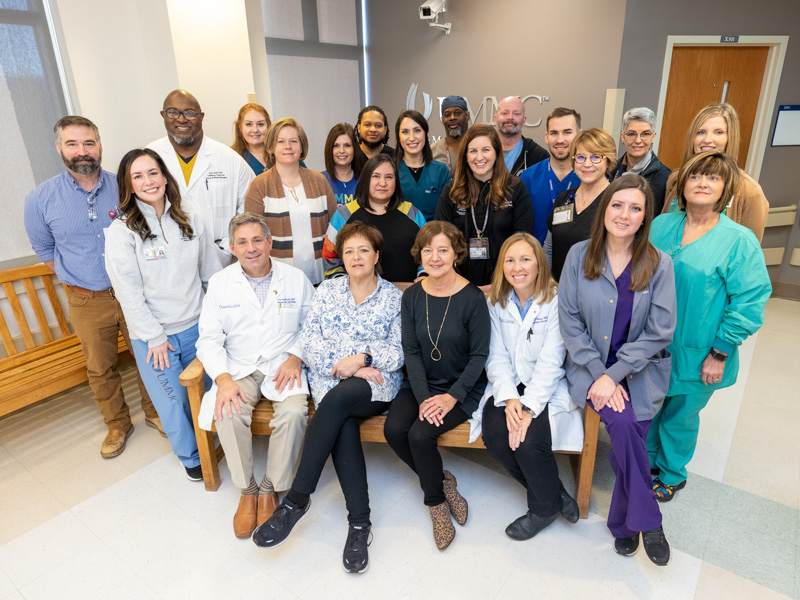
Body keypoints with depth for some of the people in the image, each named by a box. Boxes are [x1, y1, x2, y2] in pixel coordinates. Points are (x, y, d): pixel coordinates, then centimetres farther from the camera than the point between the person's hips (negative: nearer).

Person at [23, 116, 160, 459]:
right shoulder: (40, 199, -6)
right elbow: (44, 250, 9)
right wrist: (77, 281, 6)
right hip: (87, 302, 0)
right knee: (100, 368, 12)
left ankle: (154, 412, 34)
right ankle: (117, 425, 33)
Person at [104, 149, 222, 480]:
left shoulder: (189, 222, 2)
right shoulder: (121, 231, -10)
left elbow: (213, 272, 7)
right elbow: (128, 292, -11)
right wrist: (154, 337, -11)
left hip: (196, 326, 3)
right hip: (155, 335, -3)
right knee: (172, 401, 10)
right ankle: (190, 456, 35)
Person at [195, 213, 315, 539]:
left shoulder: (296, 278, 2)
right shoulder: (219, 283, 3)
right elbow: (209, 338, 0)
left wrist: (296, 356, -10)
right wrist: (223, 378, -16)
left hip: (284, 366, -1)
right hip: (238, 368, 1)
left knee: (294, 412, -28)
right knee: (228, 414, -27)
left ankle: (270, 489, -5)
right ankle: (247, 490, -3)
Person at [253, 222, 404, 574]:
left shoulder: (393, 297, 6)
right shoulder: (327, 291, 12)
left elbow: (400, 351, -2)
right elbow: (309, 342, 2)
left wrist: (362, 357, -18)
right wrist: (345, 366, -13)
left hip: (378, 382, -2)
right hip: (330, 381, 2)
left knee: (337, 400, -32)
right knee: (343, 423, -29)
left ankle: (297, 499, -23)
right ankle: (359, 523, -21)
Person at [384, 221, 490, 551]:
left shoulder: (473, 298, -12)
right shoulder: (412, 296, 0)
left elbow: (479, 355, -9)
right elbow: (411, 351, -1)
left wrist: (452, 397, -17)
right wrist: (423, 397, -12)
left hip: (463, 387, -4)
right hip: (422, 384, 4)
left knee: (420, 434, -23)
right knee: (393, 429, -19)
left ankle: (435, 500, 8)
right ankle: (442, 481, 7)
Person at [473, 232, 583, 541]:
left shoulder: (556, 301, -7)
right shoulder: (495, 302, 4)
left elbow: (550, 361, -14)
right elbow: (497, 356, -2)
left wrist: (529, 408, -23)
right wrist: (509, 399, -18)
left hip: (547, 387, -3)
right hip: (507, 385, 4)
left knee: (530, 438, -26)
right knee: (494, 435, -22)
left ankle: (544, 507, 8)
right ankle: (555, 494, 4)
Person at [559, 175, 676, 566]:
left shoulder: (658, 264, -3)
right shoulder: (579, 256, -3)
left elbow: (659, 332, -7)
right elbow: (569, 321, -4)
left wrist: (614, 375, -15)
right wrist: (599, 373, -12)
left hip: (641, 369, 1)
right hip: (590, 365, 0)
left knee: (627, 440, -13)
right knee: (622, 424, -24)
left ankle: (624, 524, 16)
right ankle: (649, 520, 0)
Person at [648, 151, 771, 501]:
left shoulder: (740, 240, -12)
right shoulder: (661, 225, 0)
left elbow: (749, 301, -12)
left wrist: (719, 354, -13)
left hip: (695, 354, -3)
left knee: (680, 417, 14)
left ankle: (671, 475, 40)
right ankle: (645, 462, 44)